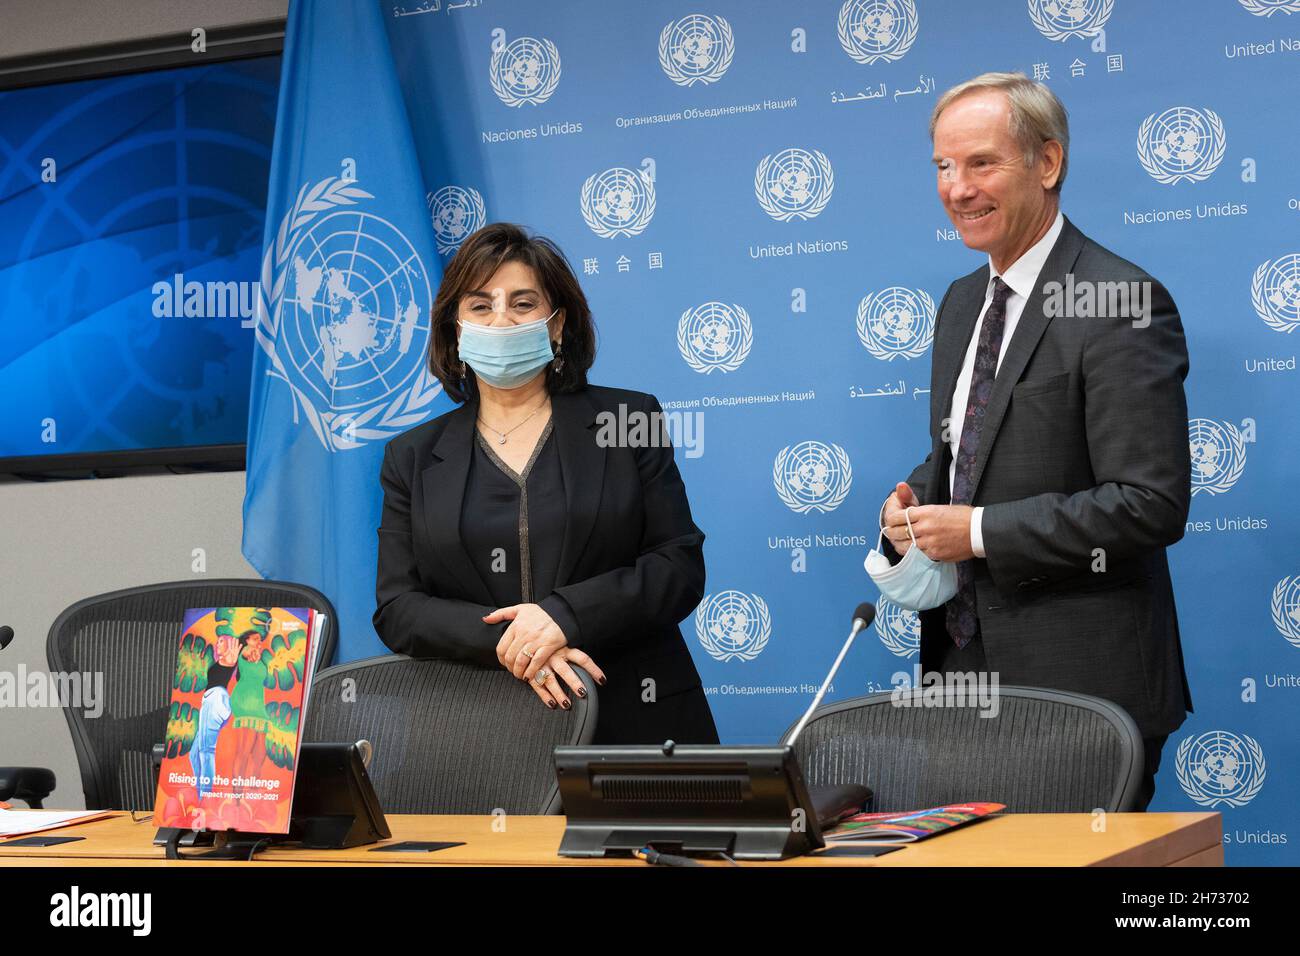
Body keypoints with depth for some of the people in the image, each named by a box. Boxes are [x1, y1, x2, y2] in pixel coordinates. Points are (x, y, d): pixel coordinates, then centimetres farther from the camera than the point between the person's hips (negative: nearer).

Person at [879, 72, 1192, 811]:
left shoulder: (1121, 305, -14)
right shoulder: (964, 302, 13)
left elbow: (1152, 505, -20)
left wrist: (979, 530, -19)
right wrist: (915, 502, 1)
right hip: (964, 664, 8)